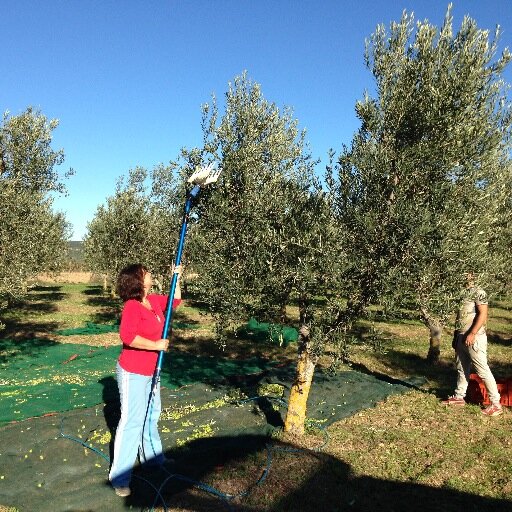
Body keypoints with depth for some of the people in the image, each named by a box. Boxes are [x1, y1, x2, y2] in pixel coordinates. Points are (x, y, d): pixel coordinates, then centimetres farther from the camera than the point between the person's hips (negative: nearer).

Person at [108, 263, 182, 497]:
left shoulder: (154, 301, 3)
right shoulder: (132, 306, -22)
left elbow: (175, 301, 20)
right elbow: (127, 335, -34)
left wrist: (176, 278, 10)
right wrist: (155, 345, -26)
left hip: (151, 371, 9)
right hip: (133, 373, -9)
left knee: (152, 415, 22)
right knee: (132, 421, -3)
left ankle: (152, 456, 42)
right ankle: (119, 477, 10)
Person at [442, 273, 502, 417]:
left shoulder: (478, 292, -10)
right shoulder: (462, 293, 14)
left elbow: (483, 314, -17)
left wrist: (472, 334, -22)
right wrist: (455, 337, 18)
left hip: (474, 337, -8)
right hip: (461, 337, 8)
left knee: (482, 370, -4)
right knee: (462, 368, 15)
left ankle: (496, 404, 4)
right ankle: (459, 396, 25)